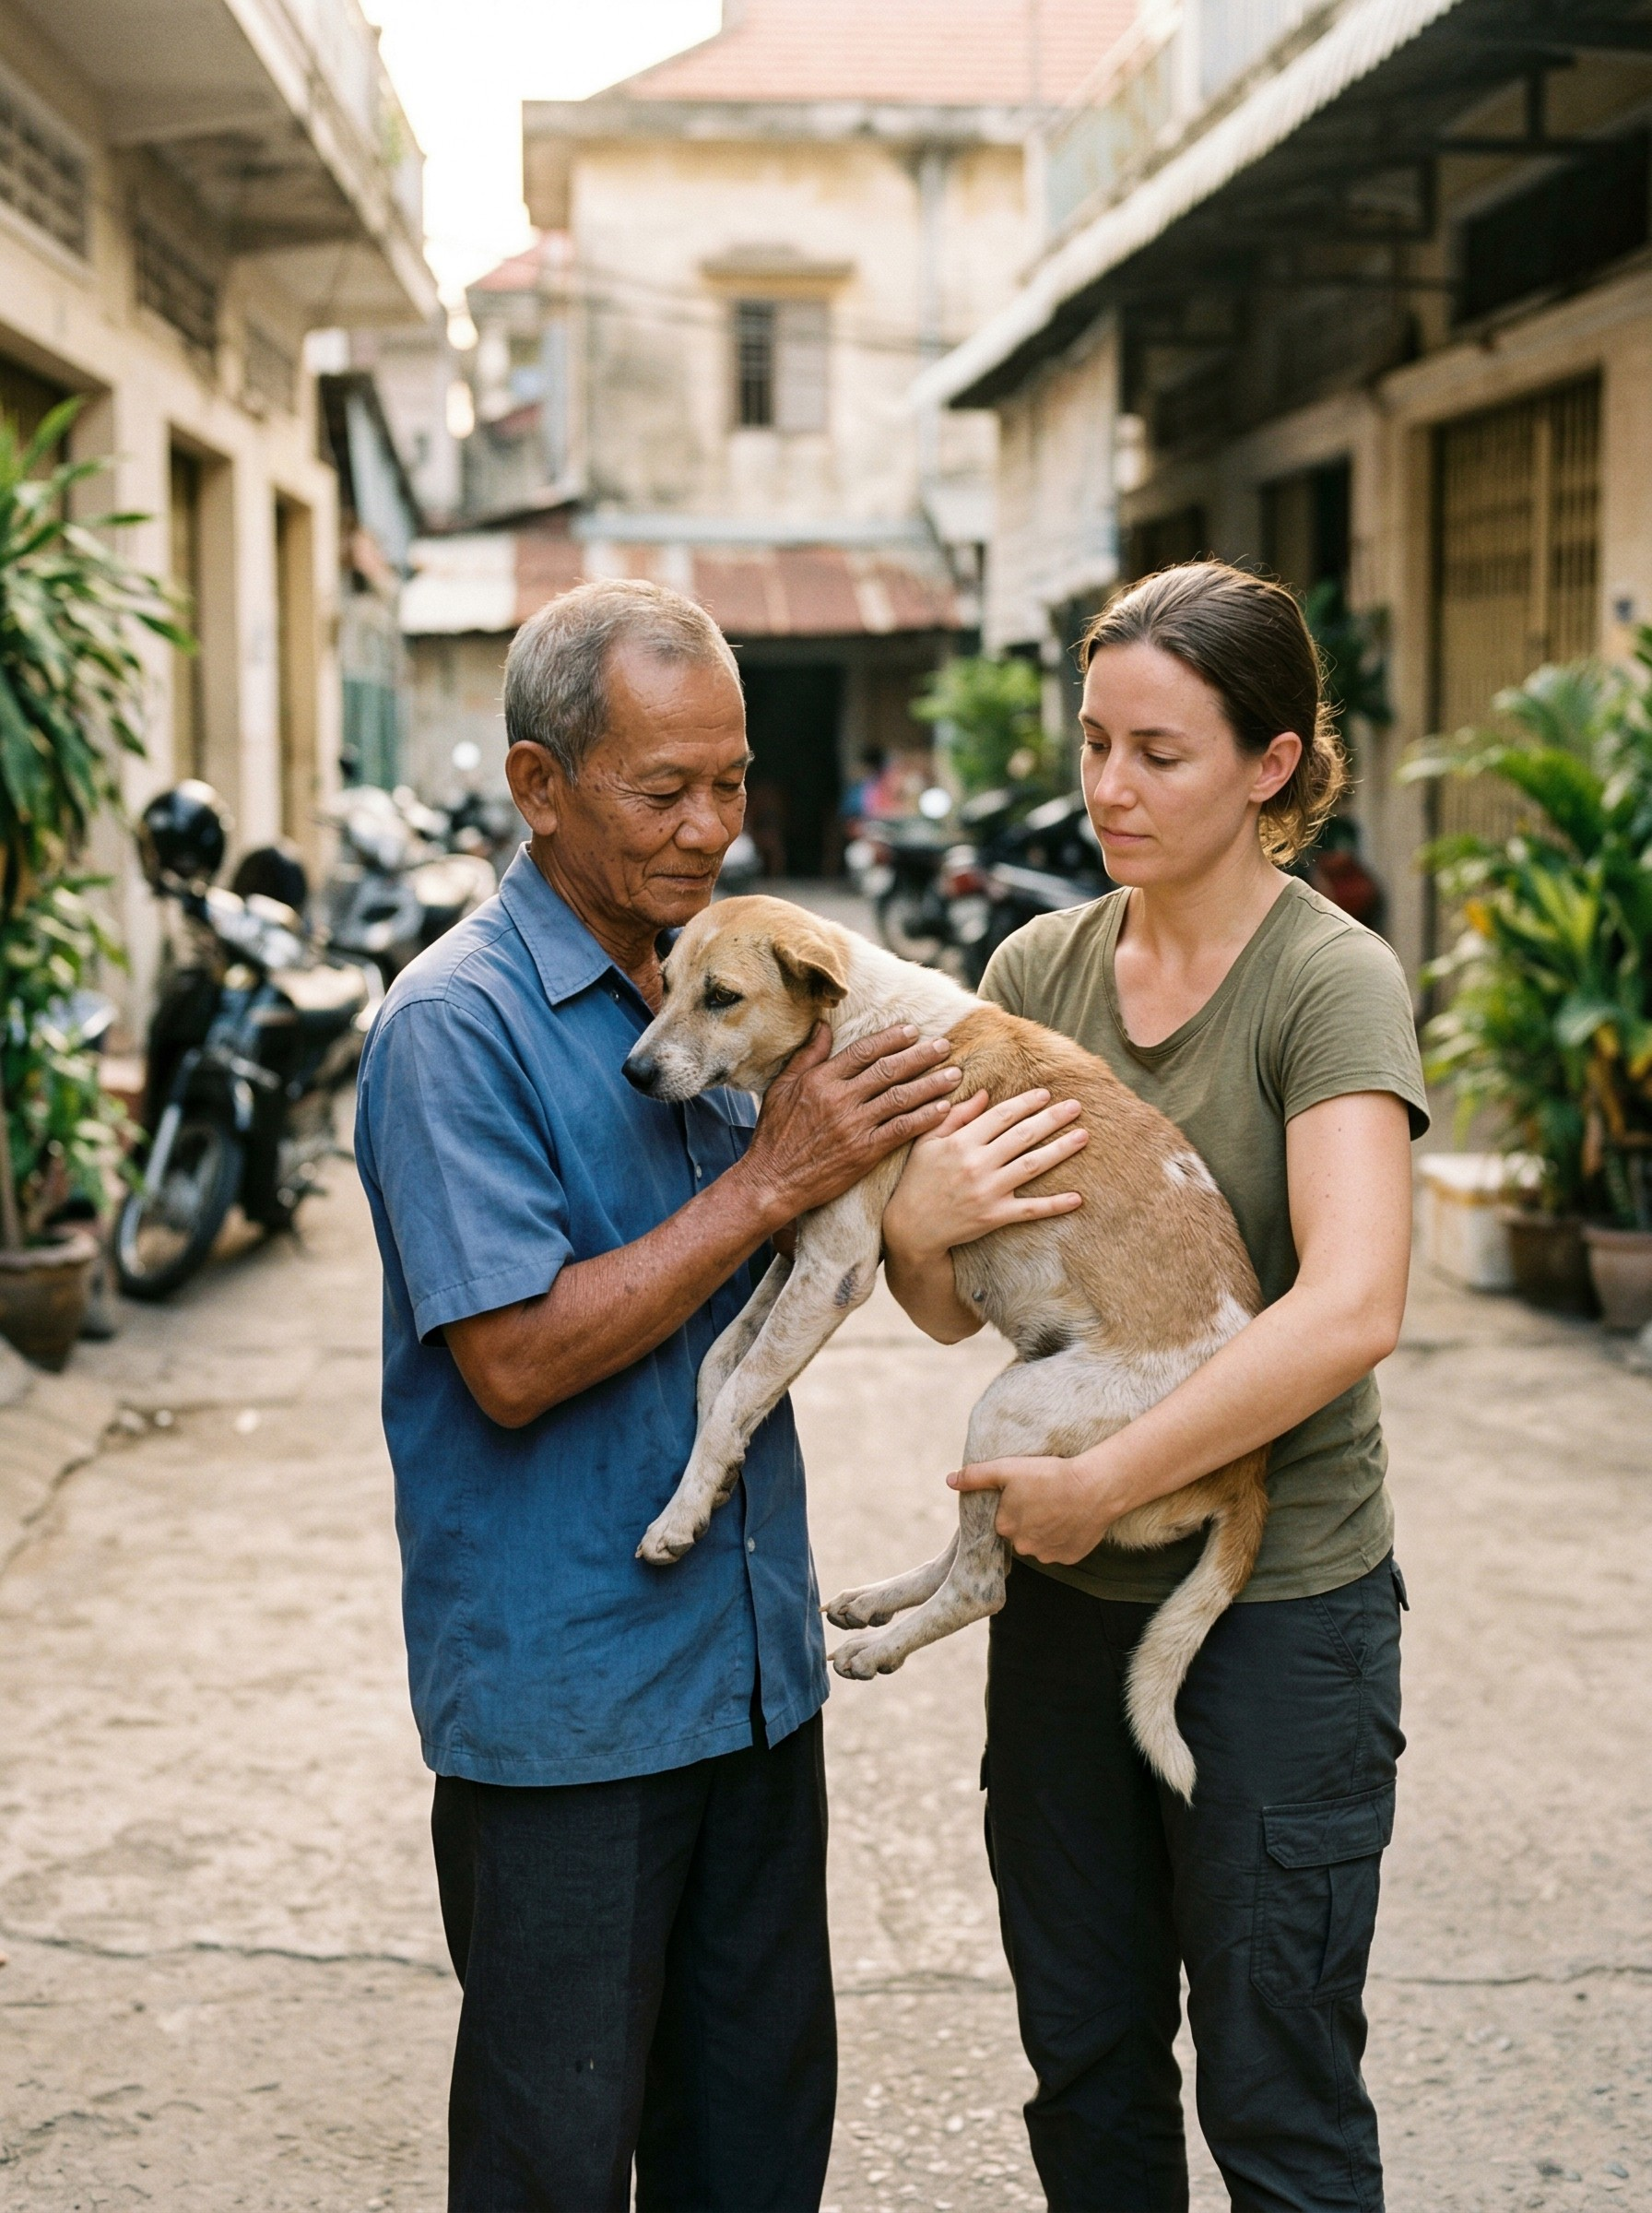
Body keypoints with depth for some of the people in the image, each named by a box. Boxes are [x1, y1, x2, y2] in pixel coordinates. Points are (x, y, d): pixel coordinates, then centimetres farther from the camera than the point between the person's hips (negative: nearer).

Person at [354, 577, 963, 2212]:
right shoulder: (455, 1024, -14)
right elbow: (516, 1361, -21)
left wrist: (878, 1167, -3)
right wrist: (772, 1181, -20)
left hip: (753, 1659, 7)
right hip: (562, 1692, -7)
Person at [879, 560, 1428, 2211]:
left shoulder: (1330, 980, -13)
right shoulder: (1036, 968, 4)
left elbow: (1349, 1309, -26)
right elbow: (953, 1309, 5)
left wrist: (1100, 1482, -23)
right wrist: (912, 1226, -17)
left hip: (1276, 1598, -5)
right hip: (1068, 1593, 6)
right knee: (1085, 2068, 18)